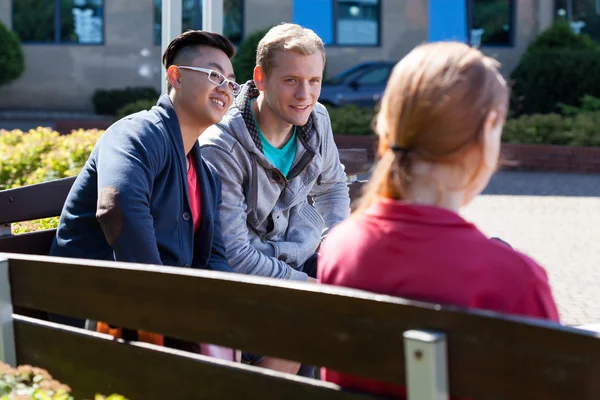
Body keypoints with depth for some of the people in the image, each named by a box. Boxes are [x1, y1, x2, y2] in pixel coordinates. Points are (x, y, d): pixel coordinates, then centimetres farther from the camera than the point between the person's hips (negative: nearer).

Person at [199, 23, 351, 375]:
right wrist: (310, 286, -21)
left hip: (306, 257, 7)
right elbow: (232, 254, -22)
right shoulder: (221, 147, -22)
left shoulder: (317, 121, -1)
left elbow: (333, 184, 21)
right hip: (249, 274, -7)